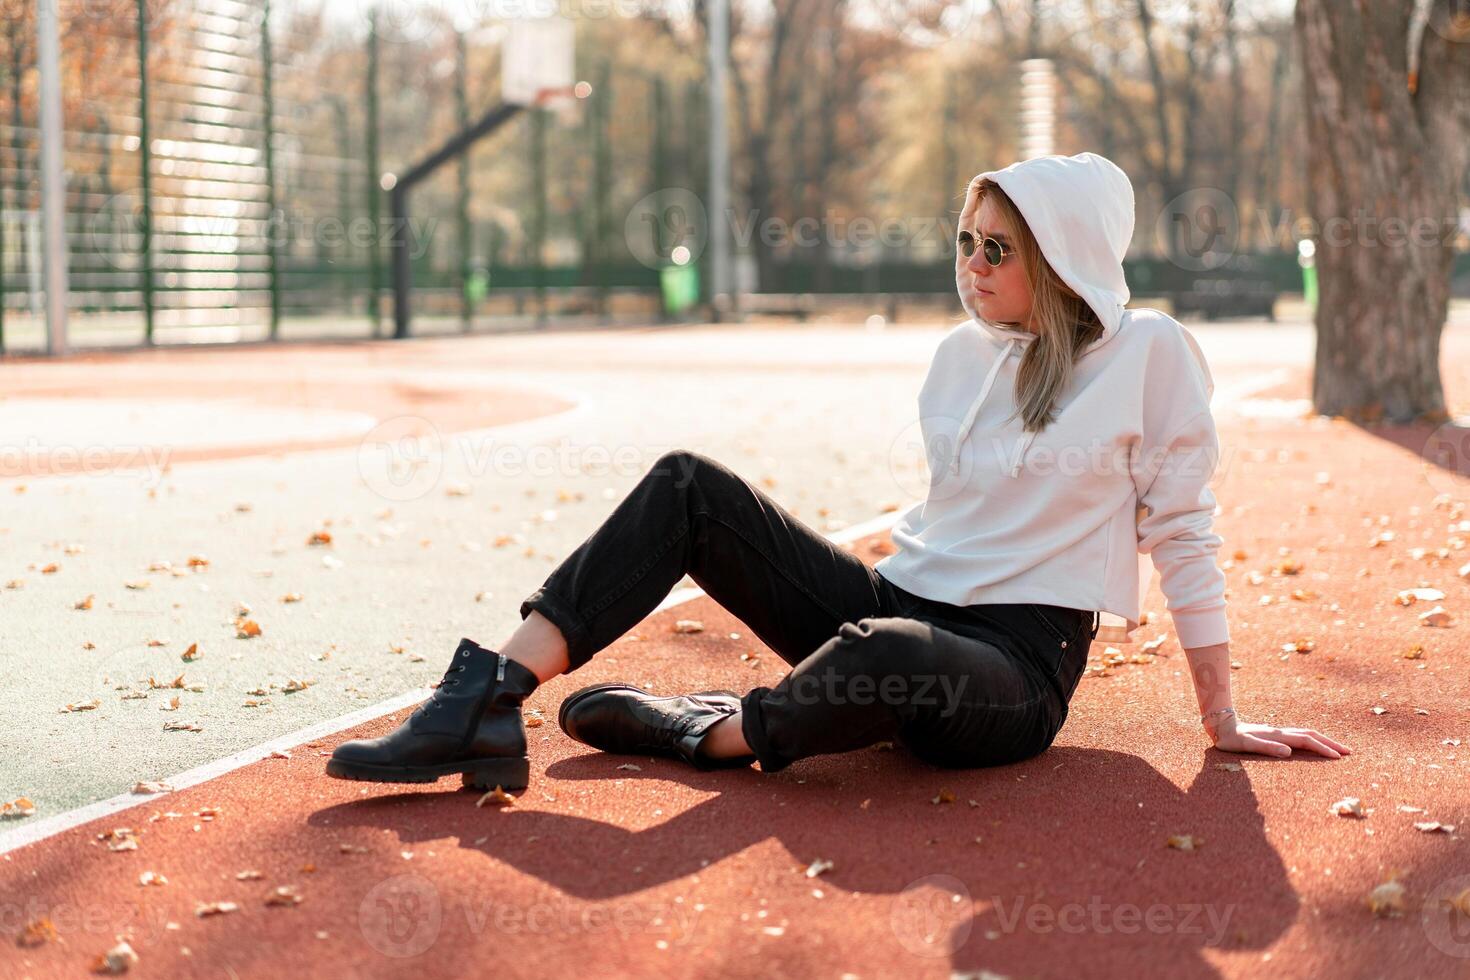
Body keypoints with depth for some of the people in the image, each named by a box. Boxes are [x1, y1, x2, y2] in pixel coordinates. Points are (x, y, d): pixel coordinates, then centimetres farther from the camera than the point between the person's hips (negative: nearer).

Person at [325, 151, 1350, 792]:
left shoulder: (1150, 354, -5)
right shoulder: (960, 356, 13)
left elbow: (1183, 536, -4)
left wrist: (1224, 721, -2)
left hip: (1021, 668, -6)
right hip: (900, 606, 7)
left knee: (887, 656, -44)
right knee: (690, 485, -12)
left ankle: (711, 733, -14)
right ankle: (487, 705, -24)